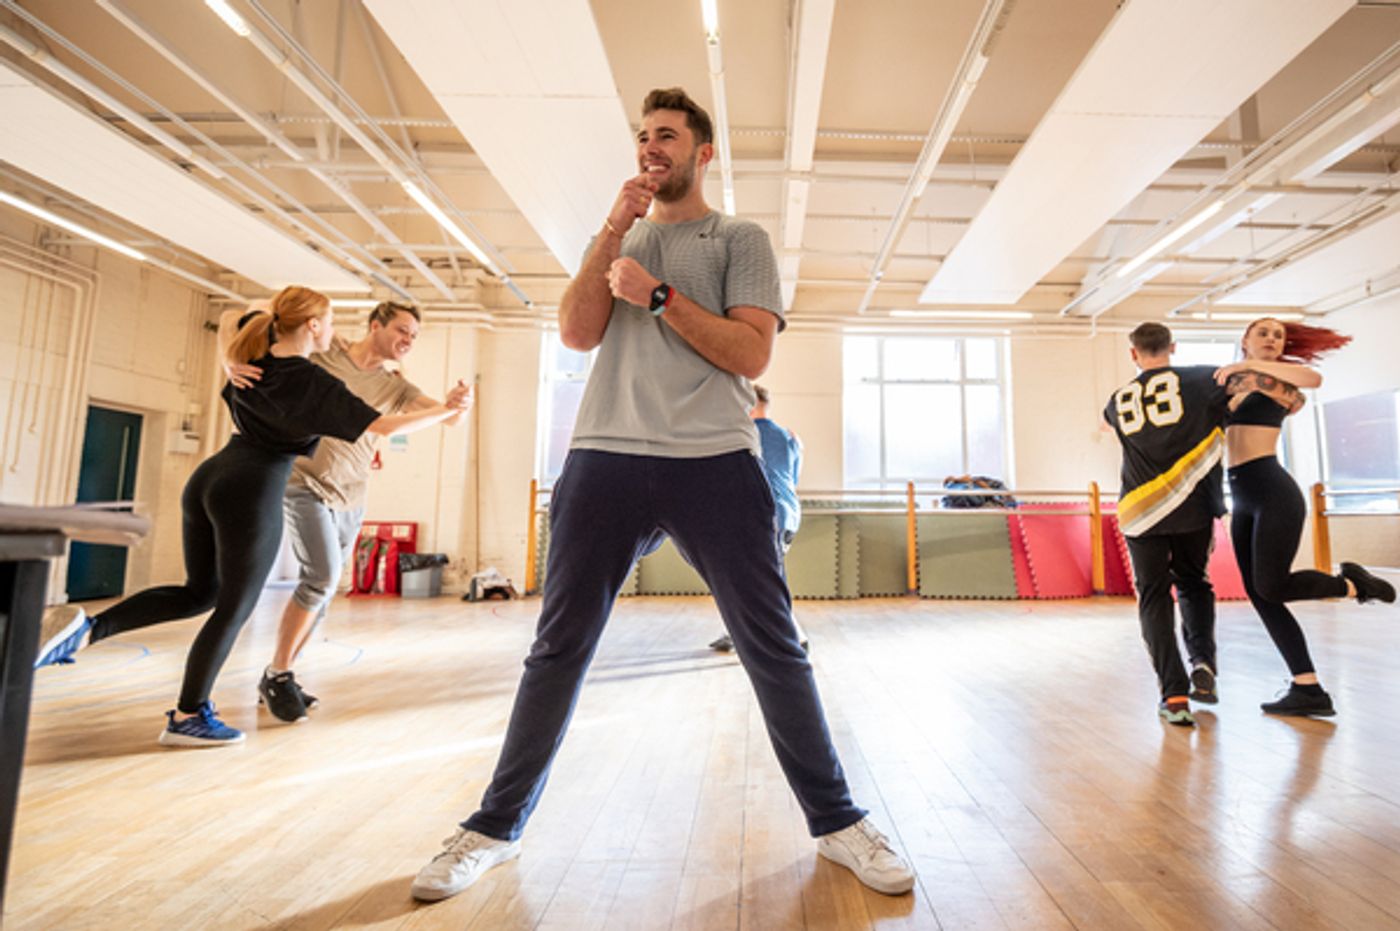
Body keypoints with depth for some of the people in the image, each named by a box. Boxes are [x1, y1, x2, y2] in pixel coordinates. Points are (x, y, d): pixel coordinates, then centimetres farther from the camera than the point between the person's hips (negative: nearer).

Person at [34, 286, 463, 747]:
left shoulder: (254, 352, 9)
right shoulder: (316, 385, -13)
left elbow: (229, 318, 32)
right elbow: (384, 425, -15)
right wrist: (445, 411, -7)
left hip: (208, 479, 8)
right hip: (252, 494, -8)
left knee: (200, 593, 25)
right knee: (233, 609, 8)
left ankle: (86, 629, 11)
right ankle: (187, 717, 19)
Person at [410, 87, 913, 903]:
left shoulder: (740, 239, 11)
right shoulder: (623, 239, 22)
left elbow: (752, 353, -3)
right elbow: (577, 334, 6)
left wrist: (658, 294, -6)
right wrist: (614, 229, 2)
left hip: (715, 463, -2)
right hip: (605, 460, 3)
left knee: (774, 646, 2)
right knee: (560, 647, 6)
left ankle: (838, 820, 21)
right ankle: (496, 827, 23)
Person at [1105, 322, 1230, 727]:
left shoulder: (1118, 401, 11)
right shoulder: (1198, 379, 2)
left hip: (1141, 508, 0)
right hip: (1193, 504, 0)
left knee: (1153, 596, 8)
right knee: (1193, 584, 23)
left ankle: (1174, 694, 0)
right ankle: (1202, 660, 5)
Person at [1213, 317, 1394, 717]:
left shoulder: (1278, 379, 2)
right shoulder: (1230, 382, 18)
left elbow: (1313, 378, -21)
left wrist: (1250, 366, -19)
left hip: (1273, 493, -6)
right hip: (1242, 499, 6)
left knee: (1271, 587, -11)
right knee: (1258, 594, 2)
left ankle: (1353, 583, 18)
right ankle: (1308, 690, 8)